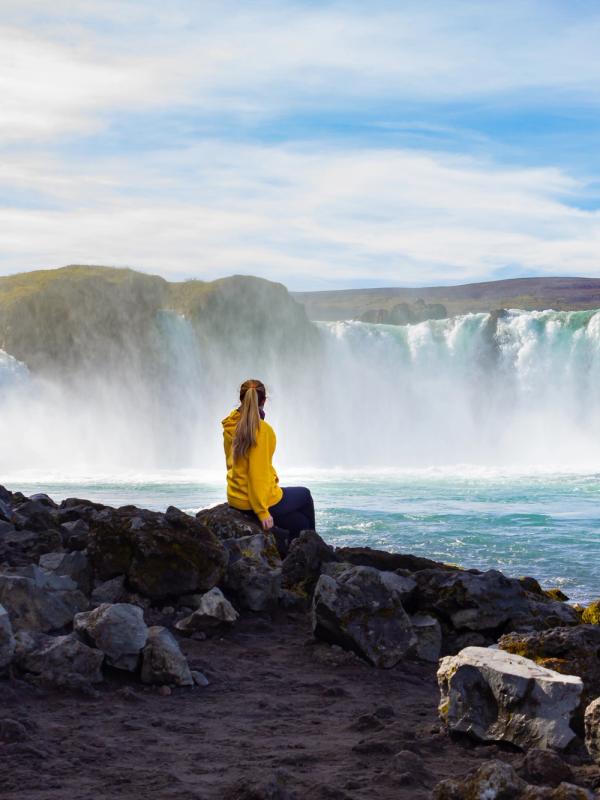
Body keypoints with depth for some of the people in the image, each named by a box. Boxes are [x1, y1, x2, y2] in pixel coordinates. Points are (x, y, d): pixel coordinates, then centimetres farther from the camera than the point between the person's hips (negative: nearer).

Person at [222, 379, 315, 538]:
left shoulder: (231, 427, 0)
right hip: (258, 500, -7)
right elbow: (257, 473, -24)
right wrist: (262, 512, -20)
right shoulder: (261, 429, -22)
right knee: (305, 495, 23)